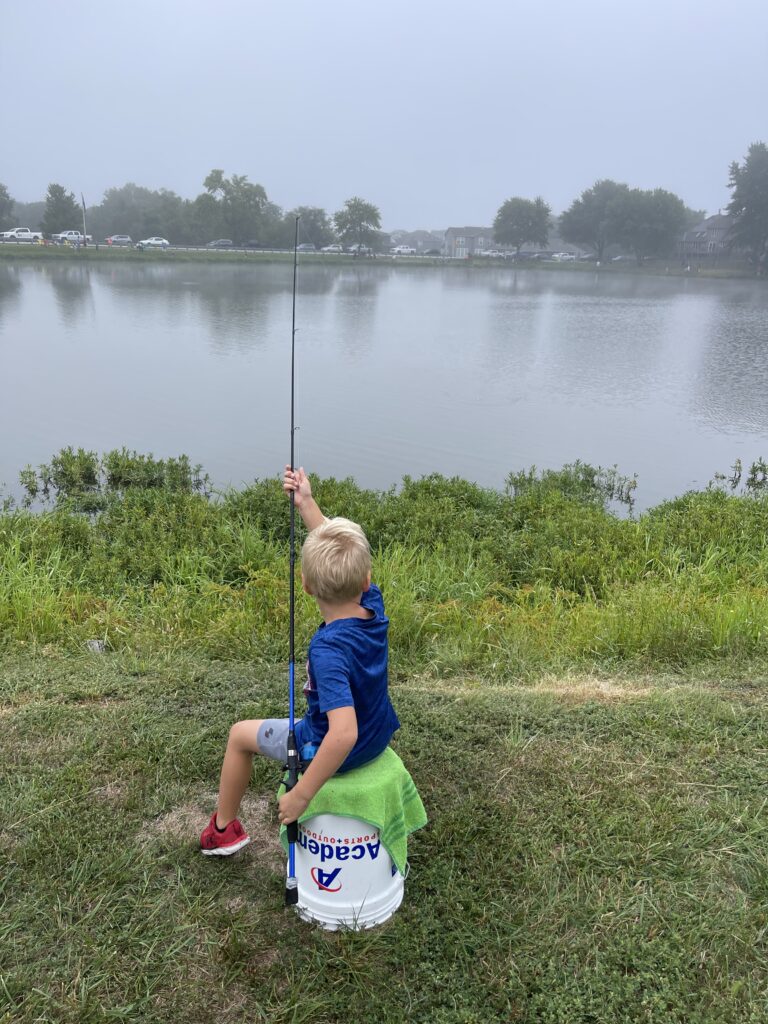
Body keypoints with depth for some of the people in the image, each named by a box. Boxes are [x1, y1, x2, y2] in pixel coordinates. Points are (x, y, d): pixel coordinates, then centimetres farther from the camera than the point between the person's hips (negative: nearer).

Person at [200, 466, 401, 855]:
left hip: (334, 750, -7)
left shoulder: (329, 650, -38)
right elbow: (341, 552, -4)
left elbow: (343, 735, -44)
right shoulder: (373, 607, -18)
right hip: (376, 738, 7)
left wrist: (300, 795, -34)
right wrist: (306, 502, -5)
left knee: (240, 735, 15)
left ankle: (224, 829, 35)